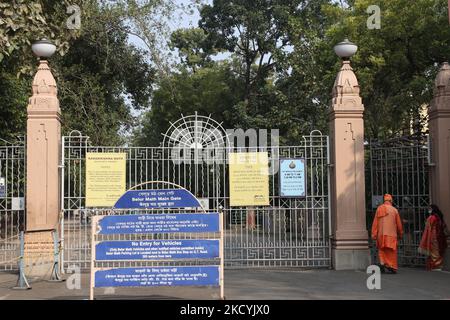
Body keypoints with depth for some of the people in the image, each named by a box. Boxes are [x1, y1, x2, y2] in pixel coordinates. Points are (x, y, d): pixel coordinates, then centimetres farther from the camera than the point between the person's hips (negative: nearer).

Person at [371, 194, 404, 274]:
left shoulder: (379, 209, 2)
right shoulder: (394, 210, -1)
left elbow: (375, 222, 0)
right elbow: (399, 224, 5)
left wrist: (374, 234, 2)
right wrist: (400, 234, 18)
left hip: (381, 234, 2)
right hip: (391, 234, -2)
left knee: (382, 250, 12)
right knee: (391, 251, 5)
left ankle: (382, 263, -7)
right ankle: (392, 267, 3)